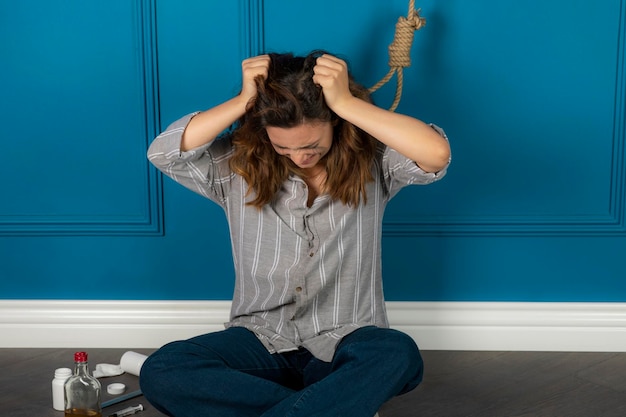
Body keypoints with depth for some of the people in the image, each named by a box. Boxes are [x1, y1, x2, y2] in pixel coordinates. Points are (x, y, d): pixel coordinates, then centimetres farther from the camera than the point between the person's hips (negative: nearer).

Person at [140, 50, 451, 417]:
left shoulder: (372, 160, -7)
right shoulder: (237, 164, -4)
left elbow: (437, 154, -26)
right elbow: (162, 153, -17)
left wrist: (346, 102, -27)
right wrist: (243, 101, -20)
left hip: (344, 343, -2)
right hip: (263, 341, 2)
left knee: (398, 355, -37)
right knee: (161, 373, -26)